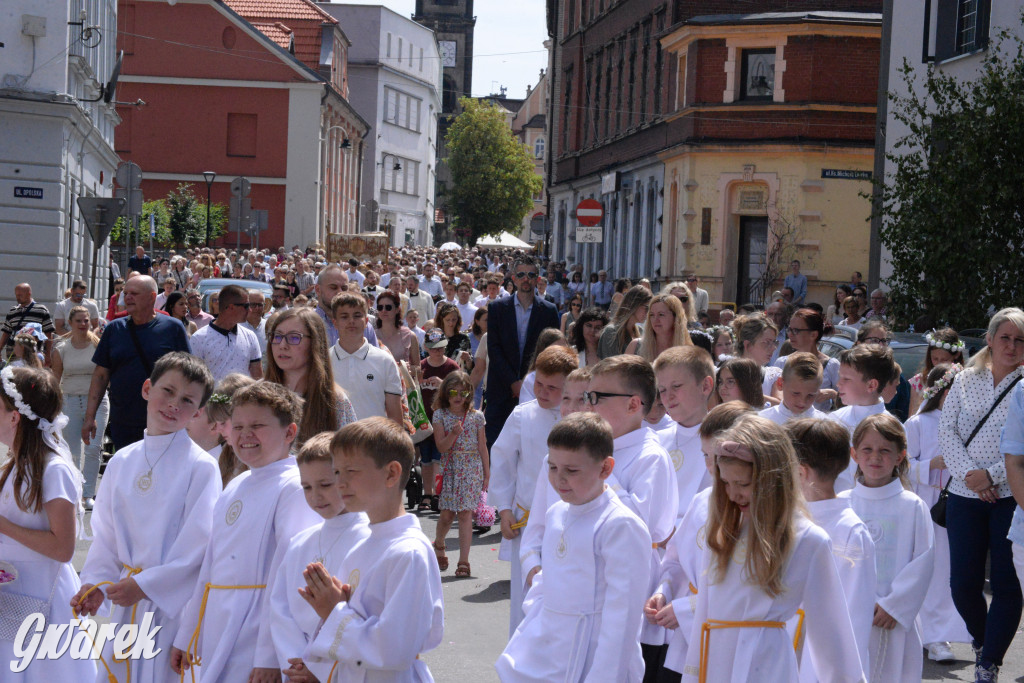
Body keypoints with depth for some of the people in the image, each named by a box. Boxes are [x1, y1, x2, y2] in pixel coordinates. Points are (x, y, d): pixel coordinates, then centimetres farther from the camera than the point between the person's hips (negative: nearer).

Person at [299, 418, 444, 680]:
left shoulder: (410, 553, -19)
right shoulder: (362, 549, 8)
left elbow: (394, 651, -24)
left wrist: (335, 613, -15)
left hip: (392, 678, -7)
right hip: (348, 676, 7)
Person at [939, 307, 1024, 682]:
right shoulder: (965, 381, 8)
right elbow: (947, 431, 4)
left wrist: (991, 474, -15)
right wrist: (968, 473, -10)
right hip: (965, 496, 3)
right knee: (963, 583, 3)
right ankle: (982, 639, 31)